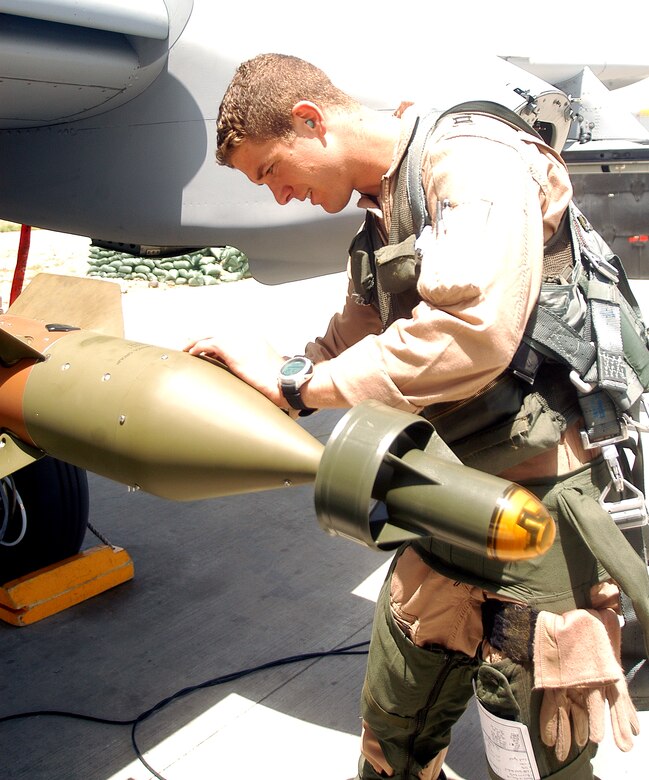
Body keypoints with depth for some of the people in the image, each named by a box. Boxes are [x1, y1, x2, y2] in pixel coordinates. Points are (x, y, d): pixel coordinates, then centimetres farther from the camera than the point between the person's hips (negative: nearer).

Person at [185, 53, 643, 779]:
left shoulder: (473, 157, -16)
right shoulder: (379, 214, 12)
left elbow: (470, 333, -31)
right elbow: (350, 342, 20)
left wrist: (293, 380, -22)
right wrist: (246, 372, 7)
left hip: (544, 508, -8)